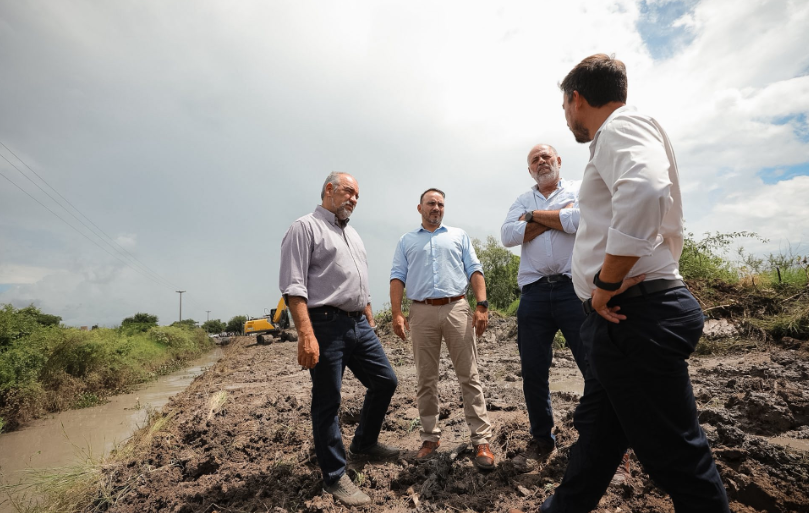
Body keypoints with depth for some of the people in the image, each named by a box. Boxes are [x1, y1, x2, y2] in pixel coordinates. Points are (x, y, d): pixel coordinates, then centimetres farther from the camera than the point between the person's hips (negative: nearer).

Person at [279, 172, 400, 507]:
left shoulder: (352, 234, 21)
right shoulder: (306, 227, -5)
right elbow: (293, 286, -15)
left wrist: (370, 322, 21)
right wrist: (306, 335, -23)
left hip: (359, 325, 9)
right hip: (326, 325, -8)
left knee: (385, 381, 13)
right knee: (327, 402, 3)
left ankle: (363, 443, 35)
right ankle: (335, 477, 19)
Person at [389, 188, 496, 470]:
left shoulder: (459, 235, 17)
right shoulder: (407, 241, 17)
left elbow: (474, 270, 8)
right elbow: (397, 277, 8)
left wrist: (482, 305, -5)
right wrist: (396, 313, -4)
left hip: (457, 309, 0)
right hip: (421, 312, 1)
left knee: (469, 376, -1)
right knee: (426, 379, 7)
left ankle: (481, 440, 7)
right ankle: (430, 437, 19)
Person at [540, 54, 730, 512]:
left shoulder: (621, 125, -7)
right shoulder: (622, 134, 24)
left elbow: (642, 193, -30)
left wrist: (606, 283, -21)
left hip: (634, 315, -11)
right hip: (628, 317, 11)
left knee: (676, 456, 2)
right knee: (597, 428, 20)